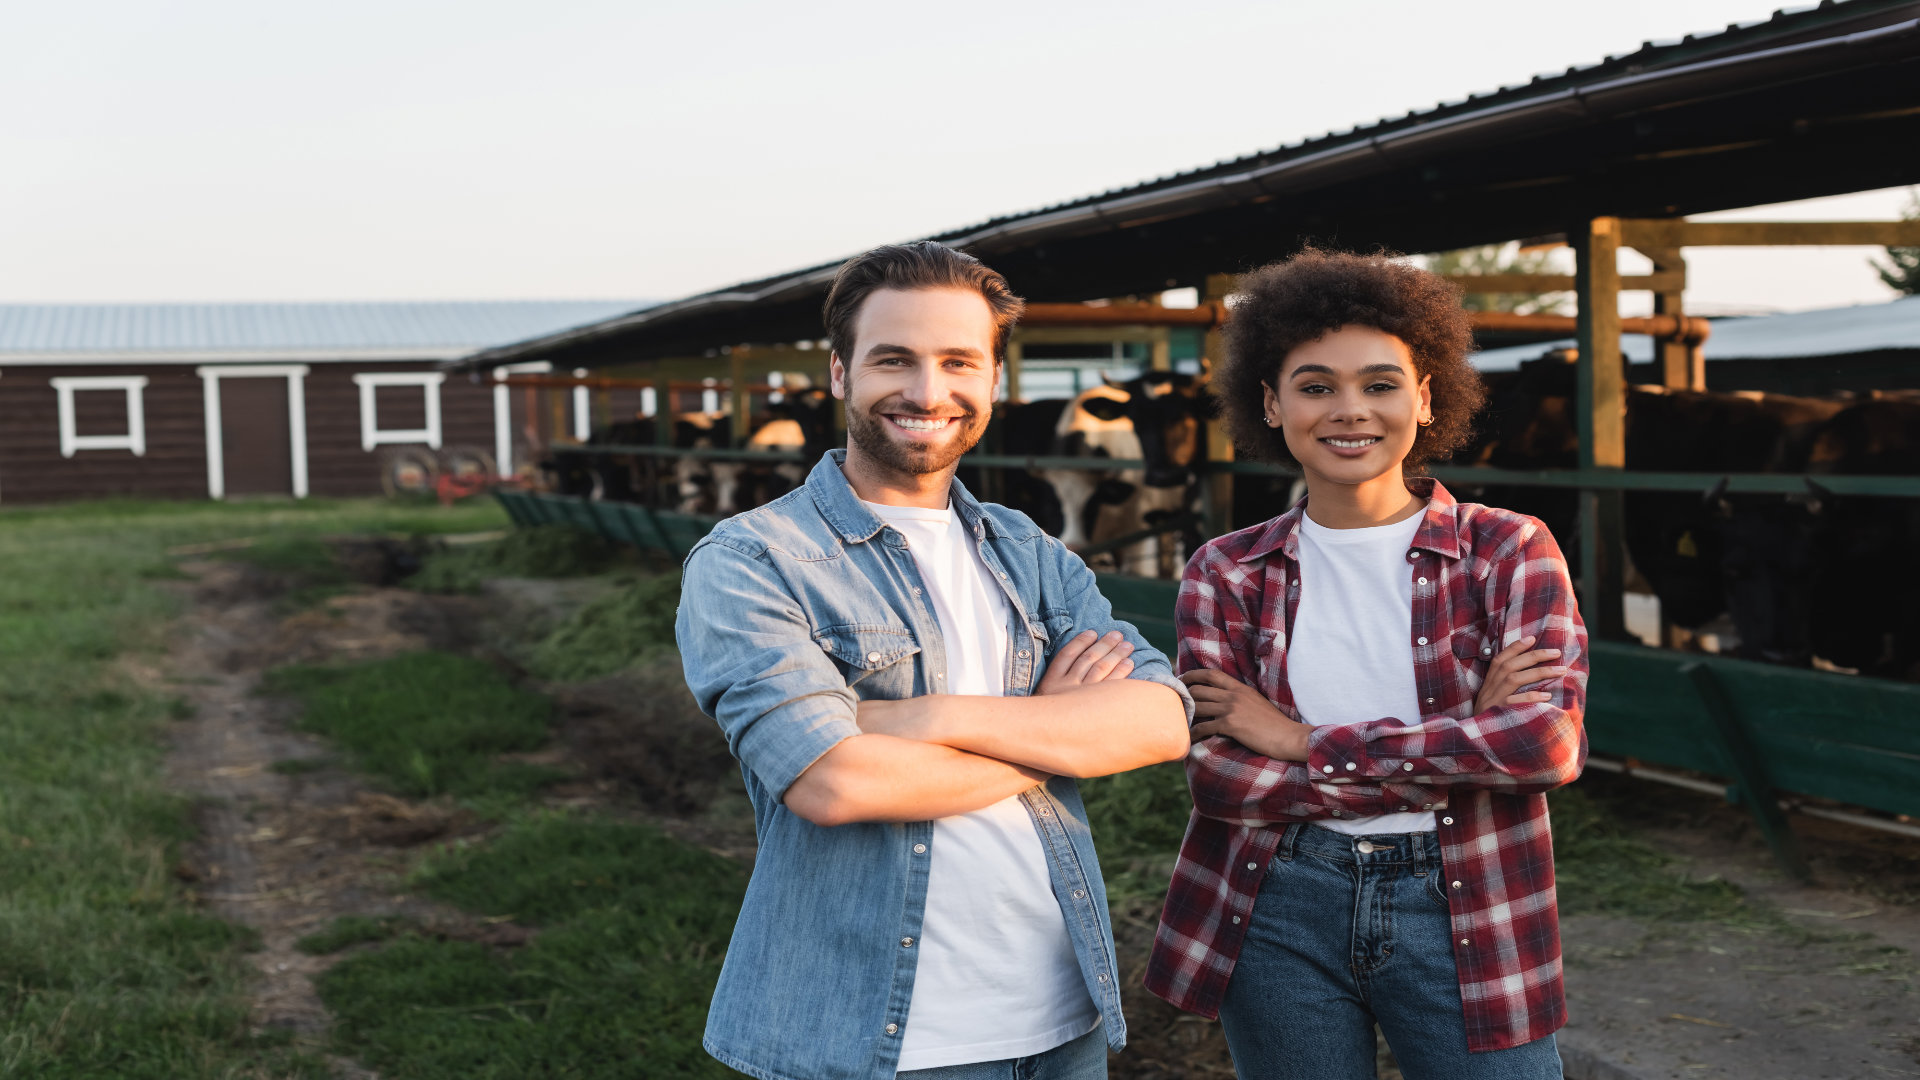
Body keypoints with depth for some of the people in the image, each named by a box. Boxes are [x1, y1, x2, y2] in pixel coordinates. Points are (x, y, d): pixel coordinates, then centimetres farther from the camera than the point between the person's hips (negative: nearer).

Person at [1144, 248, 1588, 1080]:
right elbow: (1213, 774, -9)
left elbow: (1551, 739, -15)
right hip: (1280, 915, 1)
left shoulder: (1507, 551, -1)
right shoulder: (1226, 574, 2)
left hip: (1459, 914, -1)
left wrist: (1304, 743, -14)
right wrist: (1461, 745, -14)